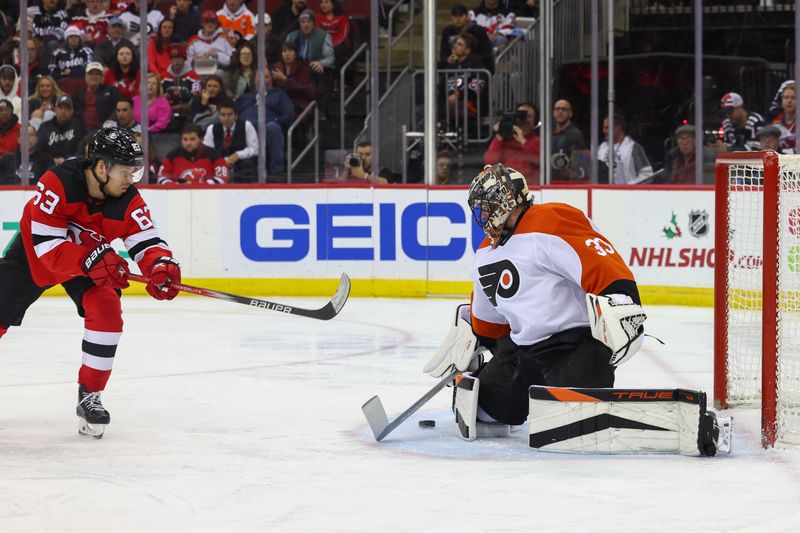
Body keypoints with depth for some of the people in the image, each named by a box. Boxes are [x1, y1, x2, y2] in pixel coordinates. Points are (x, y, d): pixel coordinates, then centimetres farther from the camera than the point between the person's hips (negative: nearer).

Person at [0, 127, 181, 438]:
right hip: (33, 254, -3)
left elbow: (147, 242, -20)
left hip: (91, 256, 3)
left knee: (107, 313, -20)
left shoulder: (128, 201, -22)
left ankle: (89, 397, -8)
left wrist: (161, 265, -43)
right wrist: (91, 260, -47)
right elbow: (46, 244, -36)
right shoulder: (57, 183, -35)